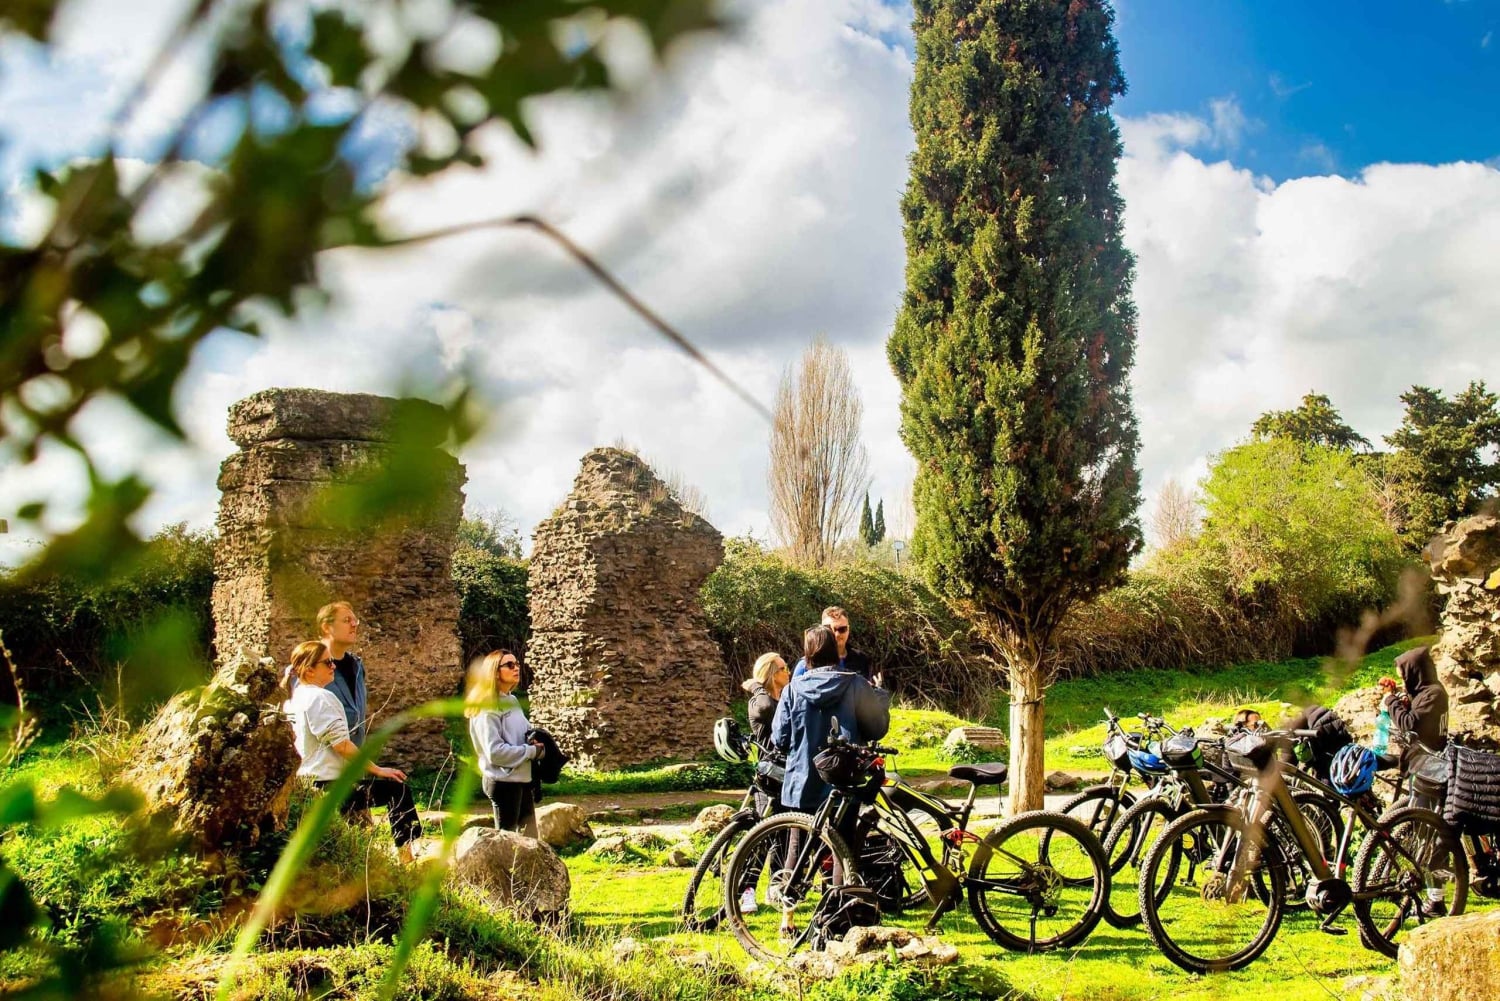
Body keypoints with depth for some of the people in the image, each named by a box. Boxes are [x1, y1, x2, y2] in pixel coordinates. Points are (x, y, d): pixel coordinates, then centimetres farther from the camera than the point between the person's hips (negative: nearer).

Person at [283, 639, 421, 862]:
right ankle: (405, 857, -7)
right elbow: (340, 744, -19)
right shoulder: (319, 697, -14)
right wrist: (377, 769, -14)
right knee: (397, 789, -7)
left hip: (307, 784, 10)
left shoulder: (293, 699, 13)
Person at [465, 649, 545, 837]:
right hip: (503, 781, -9)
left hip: (522, 779, 9)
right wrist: (532, 751, -16)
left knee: (529, 837, 14)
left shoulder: (513, 701, 11)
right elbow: (495, 751, -23)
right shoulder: (487, 707, -15)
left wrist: (537, 741, 0)